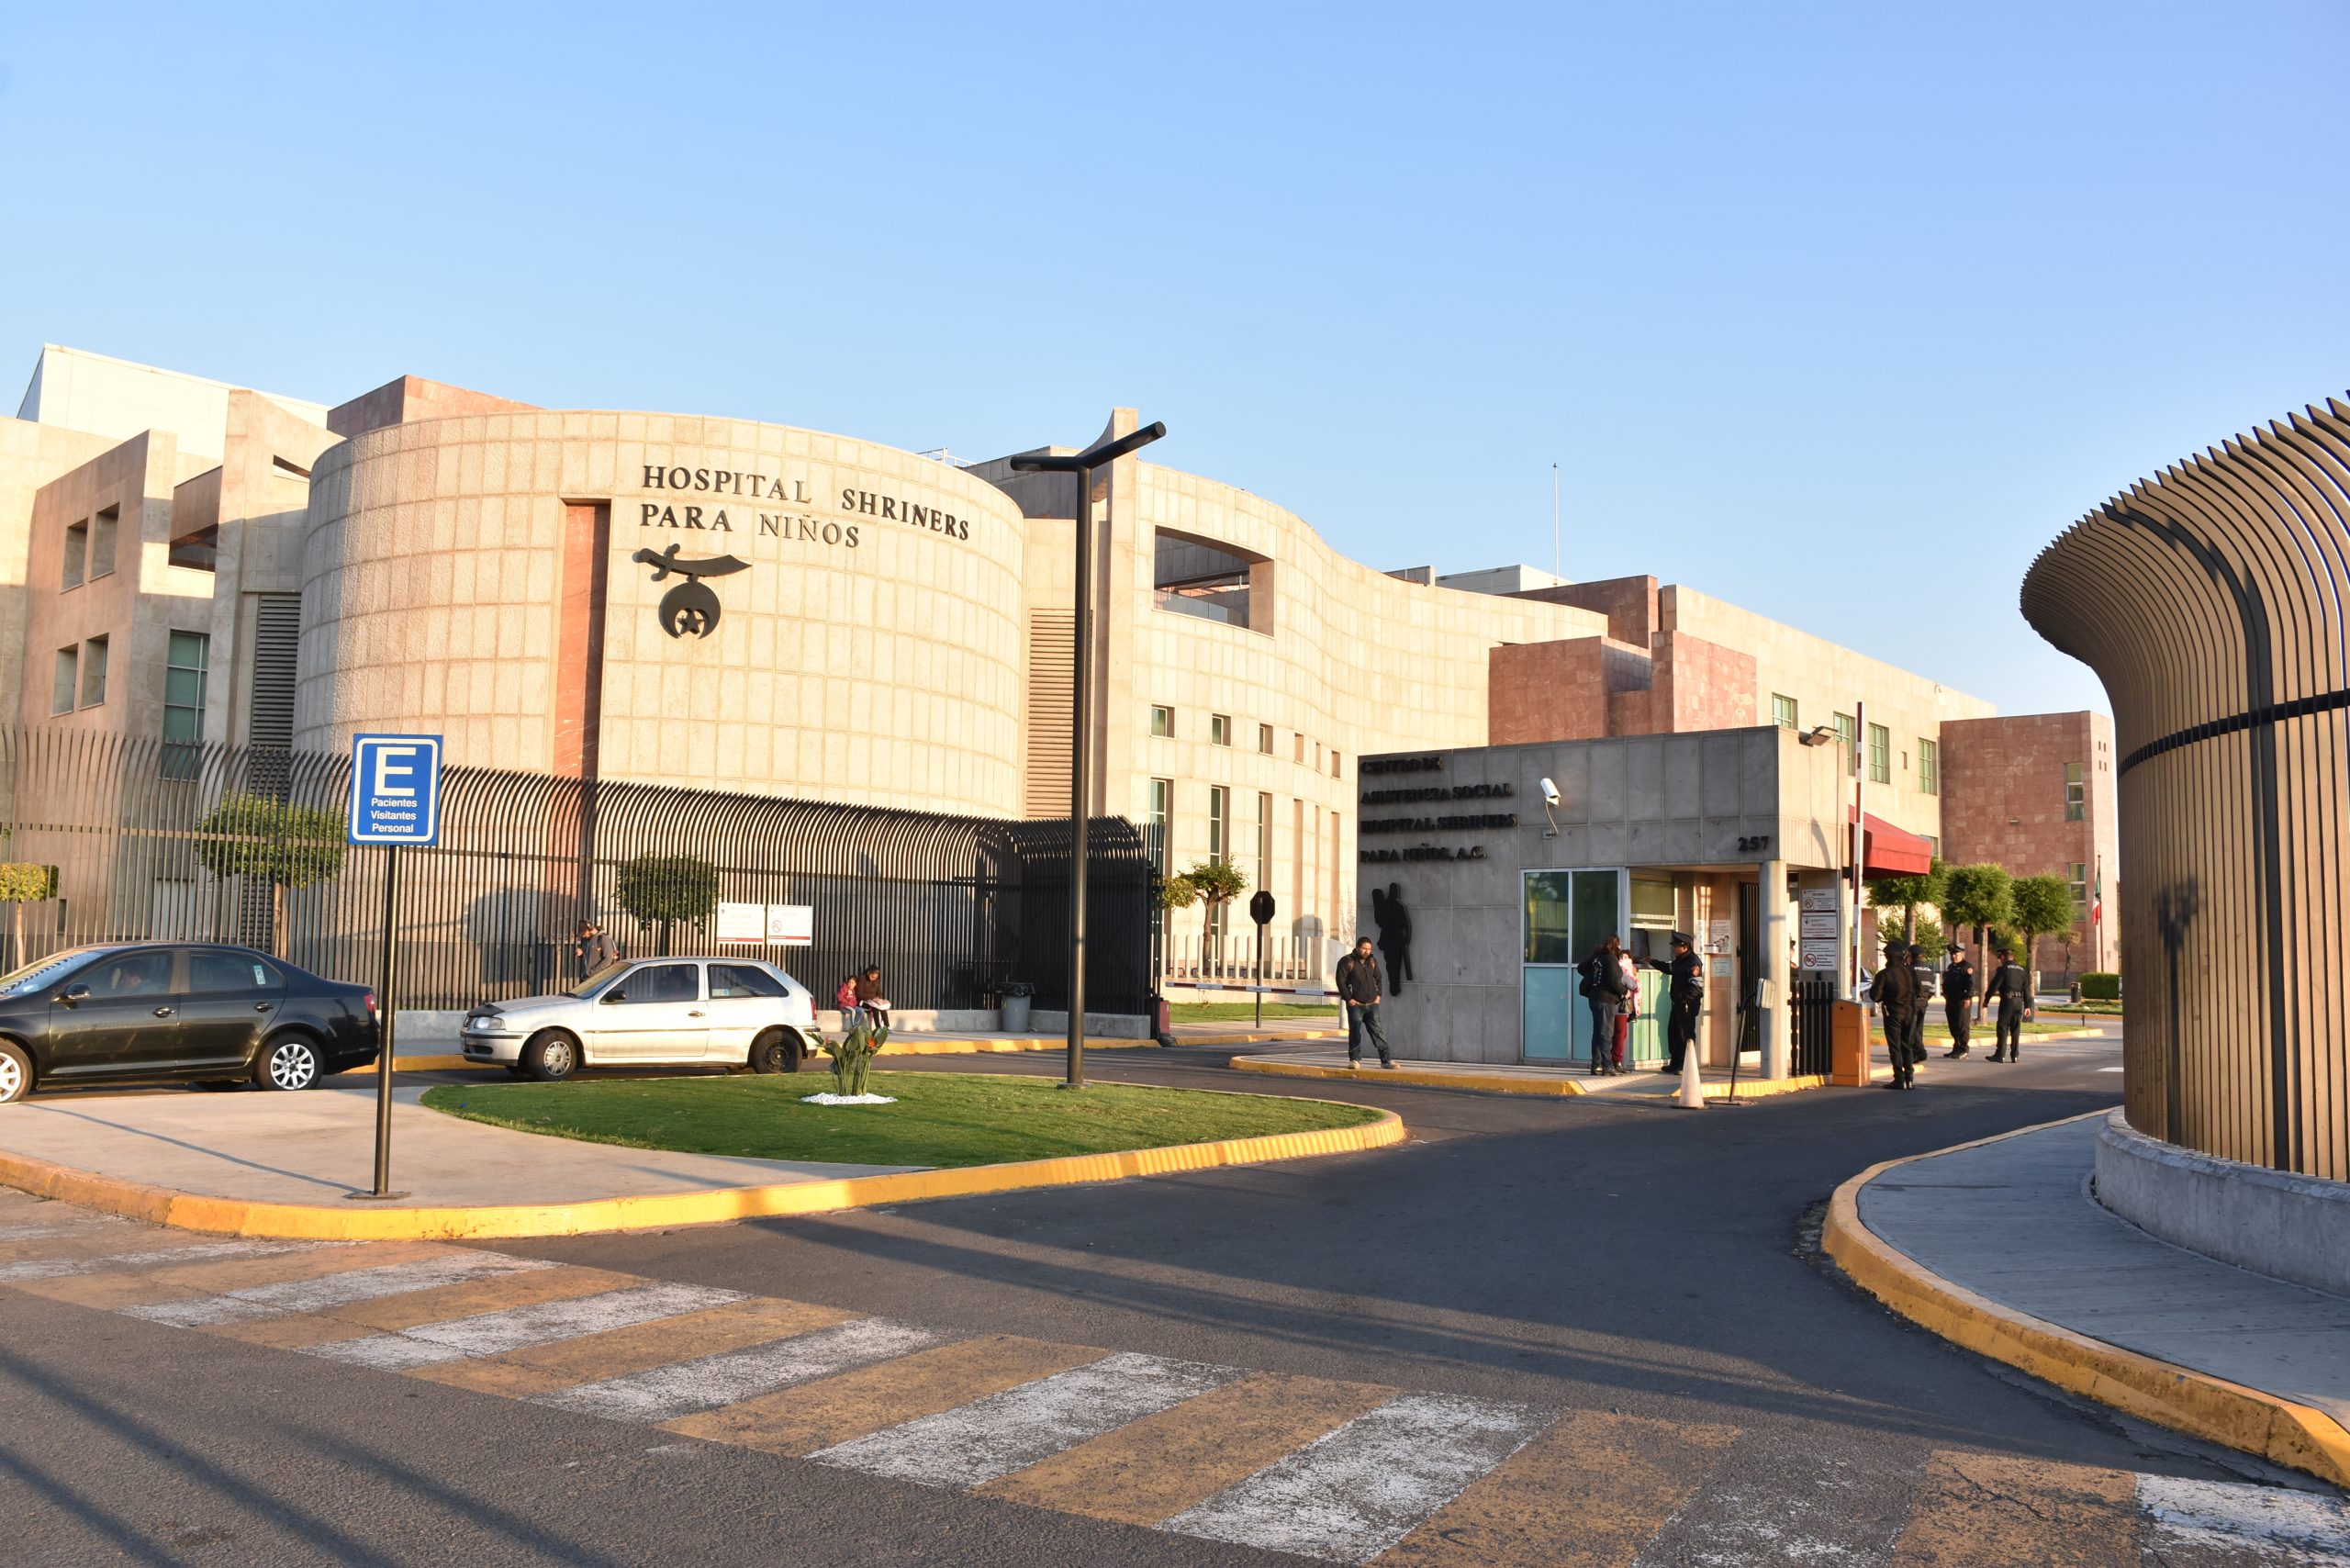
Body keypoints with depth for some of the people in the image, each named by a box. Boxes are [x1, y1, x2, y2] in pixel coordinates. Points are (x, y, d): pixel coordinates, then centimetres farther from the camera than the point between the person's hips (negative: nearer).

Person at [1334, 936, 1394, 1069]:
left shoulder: (1373, 961, 12)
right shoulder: (1347, 961, -5)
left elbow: (1378, 979, 23)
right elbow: (1341, 981, -8)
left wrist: (1378, 995, 11)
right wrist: (1348, 999, -12)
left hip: (1372, 1004, 4)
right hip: (1355, 1005, -4)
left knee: (1378, 1032, 3)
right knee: (1355, 1033, 0)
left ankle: (1386, 1060, 4)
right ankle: (1355, 1060, 9)